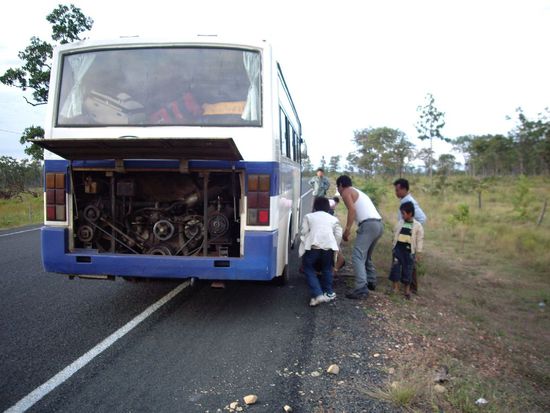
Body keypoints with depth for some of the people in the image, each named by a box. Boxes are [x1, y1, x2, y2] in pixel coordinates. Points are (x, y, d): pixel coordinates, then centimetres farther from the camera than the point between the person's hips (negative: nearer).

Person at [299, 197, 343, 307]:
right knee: (327, 269, 25)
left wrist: (305, 245, 17)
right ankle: (328, 293, 28)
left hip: (313, 246, -2)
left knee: (309, 269, 11)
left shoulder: (309, 217, 19)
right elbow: (339, 235, 13)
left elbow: (304, 232, 7)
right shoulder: (333, 219, 24)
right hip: (328, 246, 3)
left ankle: (317, 295, -4)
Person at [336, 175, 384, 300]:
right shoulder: (358, 192, 31)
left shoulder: (346, 192, 4)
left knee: (357, 256, -13)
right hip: (379, 224, 9)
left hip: (369, 224, -9)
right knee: (366, 256, 25)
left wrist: (347, 230, -13)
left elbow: (352, 210, -13)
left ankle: (361, 289, -22)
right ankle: (371, 281, 34)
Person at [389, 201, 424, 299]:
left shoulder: (417, 226, -4)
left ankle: (407, 290, 18)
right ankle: (396, 287, 11)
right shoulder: (399, 223, 4)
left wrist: (418, 253, -2)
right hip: (398, 248, 2)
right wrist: (394, 248, 10)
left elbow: (420, 240, -1)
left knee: (407, 270, 4)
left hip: (409, 251, -2)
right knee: (395, 267, 0)